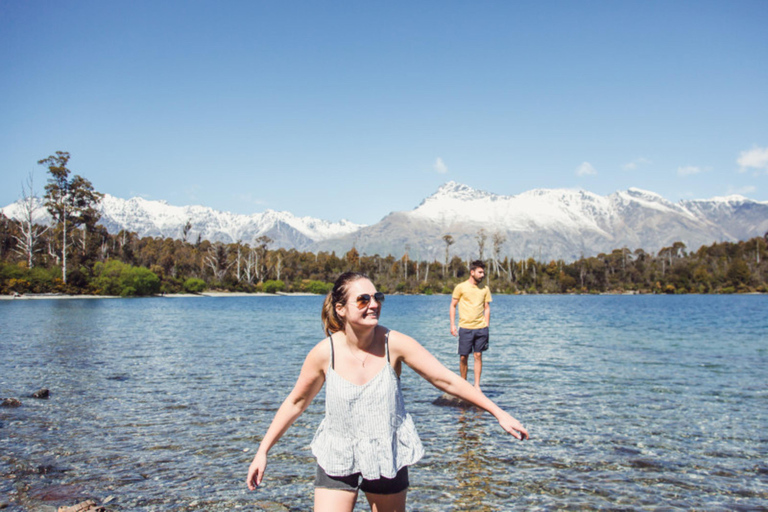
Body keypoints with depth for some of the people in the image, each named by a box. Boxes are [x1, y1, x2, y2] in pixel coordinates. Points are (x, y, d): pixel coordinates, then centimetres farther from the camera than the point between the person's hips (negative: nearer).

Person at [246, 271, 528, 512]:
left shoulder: (394, 344, -16)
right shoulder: (325, 352, -15)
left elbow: (447, 380, -11)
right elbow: (296, 402, 0)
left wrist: (499, 413, -11)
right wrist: (262, 451, 2)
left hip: (389, 459, 1)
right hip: (337, 460, -1)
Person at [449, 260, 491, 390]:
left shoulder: (485, 289, 8)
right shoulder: (461, 287, 0)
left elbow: (487, 308, 11)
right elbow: (453, 306, 4)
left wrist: (486, 326, 4)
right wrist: (452, 325, -1)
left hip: (481, 328, 2)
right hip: (465, 327, -2)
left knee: (478, 356, 3)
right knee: (463, 357, 2)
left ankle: (477, 385, 9)